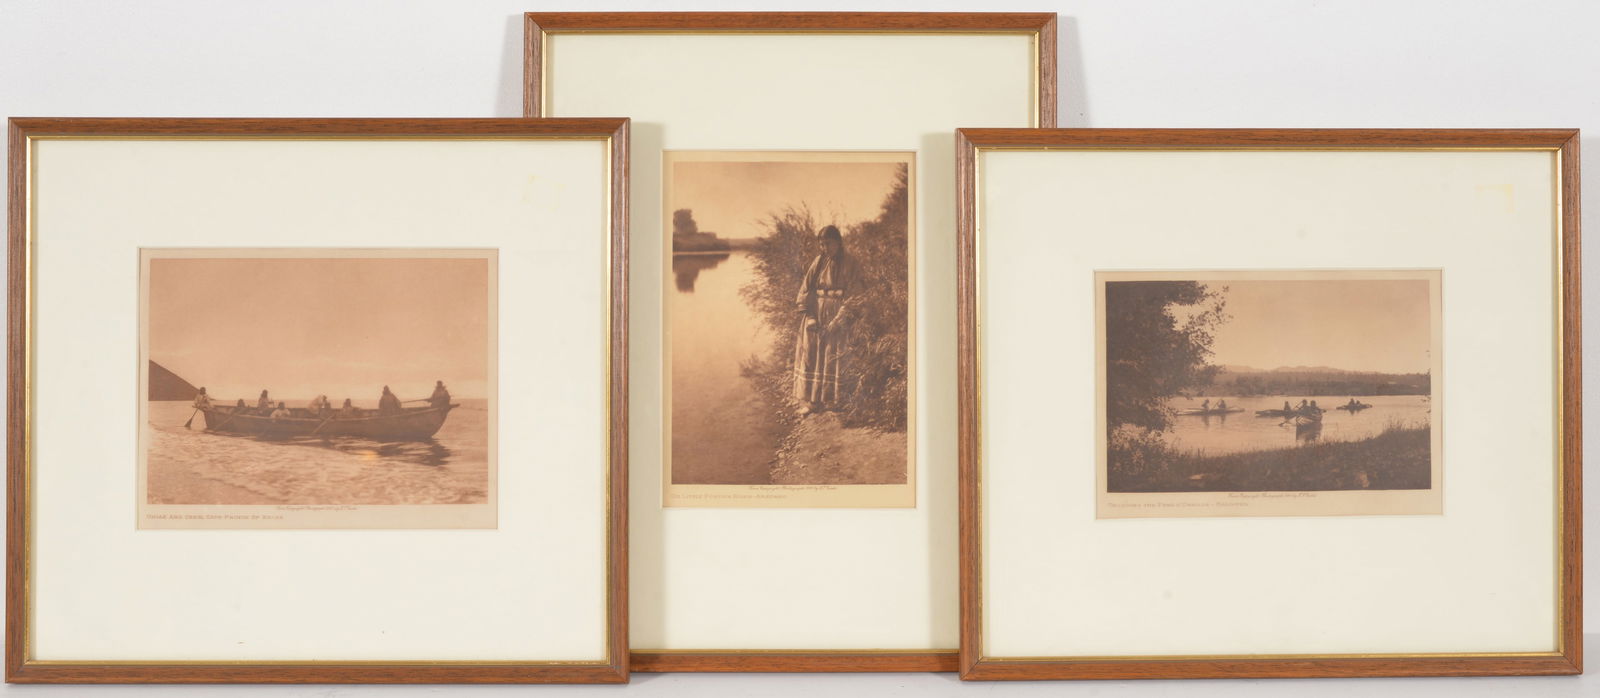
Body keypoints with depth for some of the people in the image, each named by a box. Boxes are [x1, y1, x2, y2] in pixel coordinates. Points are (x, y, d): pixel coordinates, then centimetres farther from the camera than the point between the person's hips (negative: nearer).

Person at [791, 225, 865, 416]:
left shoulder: (850, 264, -4)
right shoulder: (818, 262, 8)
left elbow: (853, 295, -8)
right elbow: (805, 288, 5)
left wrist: (839, 320, -16)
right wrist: (807, 315, -7)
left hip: (837, 315, -4)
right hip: (815, 314, 4)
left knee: (833, 358, -4)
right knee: (810, 355, 1)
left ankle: (830, 400, 4)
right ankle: (811, 400, 7)